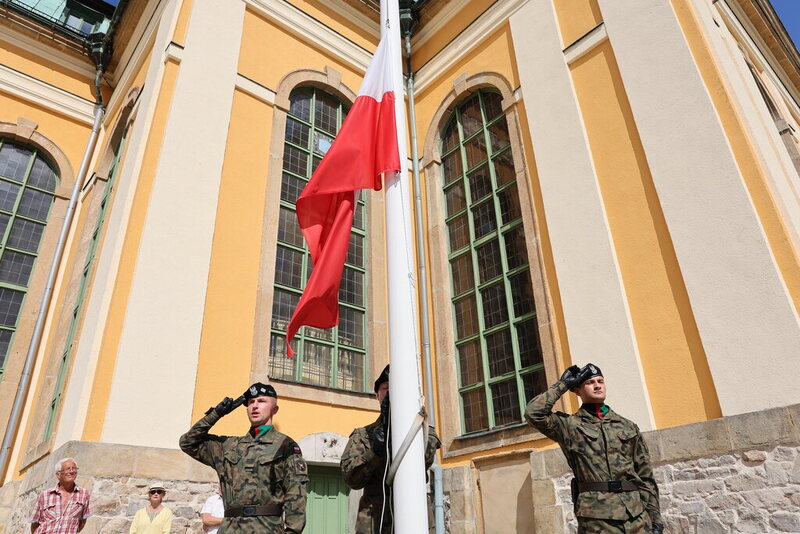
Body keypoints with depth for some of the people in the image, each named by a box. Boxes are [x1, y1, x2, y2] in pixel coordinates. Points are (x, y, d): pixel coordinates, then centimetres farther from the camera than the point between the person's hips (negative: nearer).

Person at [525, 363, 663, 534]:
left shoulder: (628, 426, 14)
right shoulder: (569, 425, 3)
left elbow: (645, 476, 14)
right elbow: (533, 413, -12)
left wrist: (654, 515, 6)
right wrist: (563, 385, -2)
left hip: (637, 516, 3)